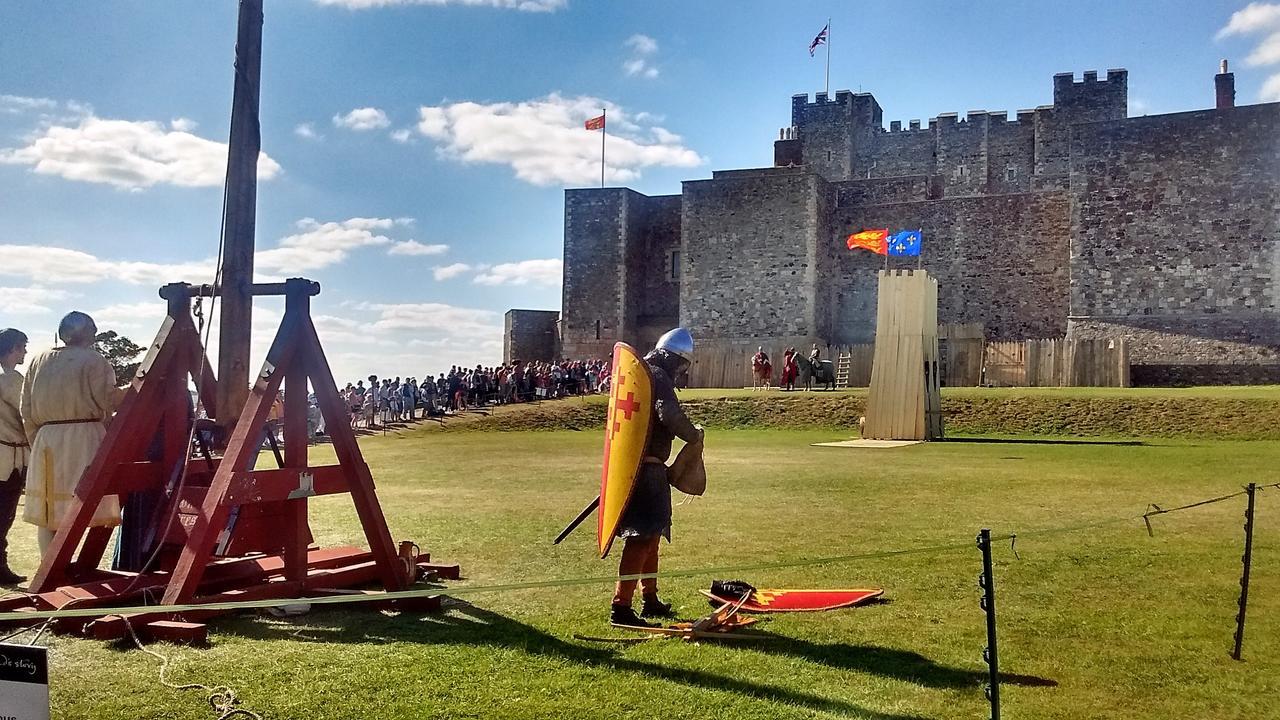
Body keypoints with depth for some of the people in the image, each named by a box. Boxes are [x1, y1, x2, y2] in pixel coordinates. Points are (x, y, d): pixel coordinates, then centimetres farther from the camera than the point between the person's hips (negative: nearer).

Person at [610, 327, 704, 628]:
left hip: (630, 464, 10)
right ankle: (620, 607, -9)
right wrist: (694, 435, -11)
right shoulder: (659, 378, -14)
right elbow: (670, 416, -27)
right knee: (642, 536, -8)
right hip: (647, 468, -10)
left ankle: (650, 600, 32)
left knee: (650, 533, 20)